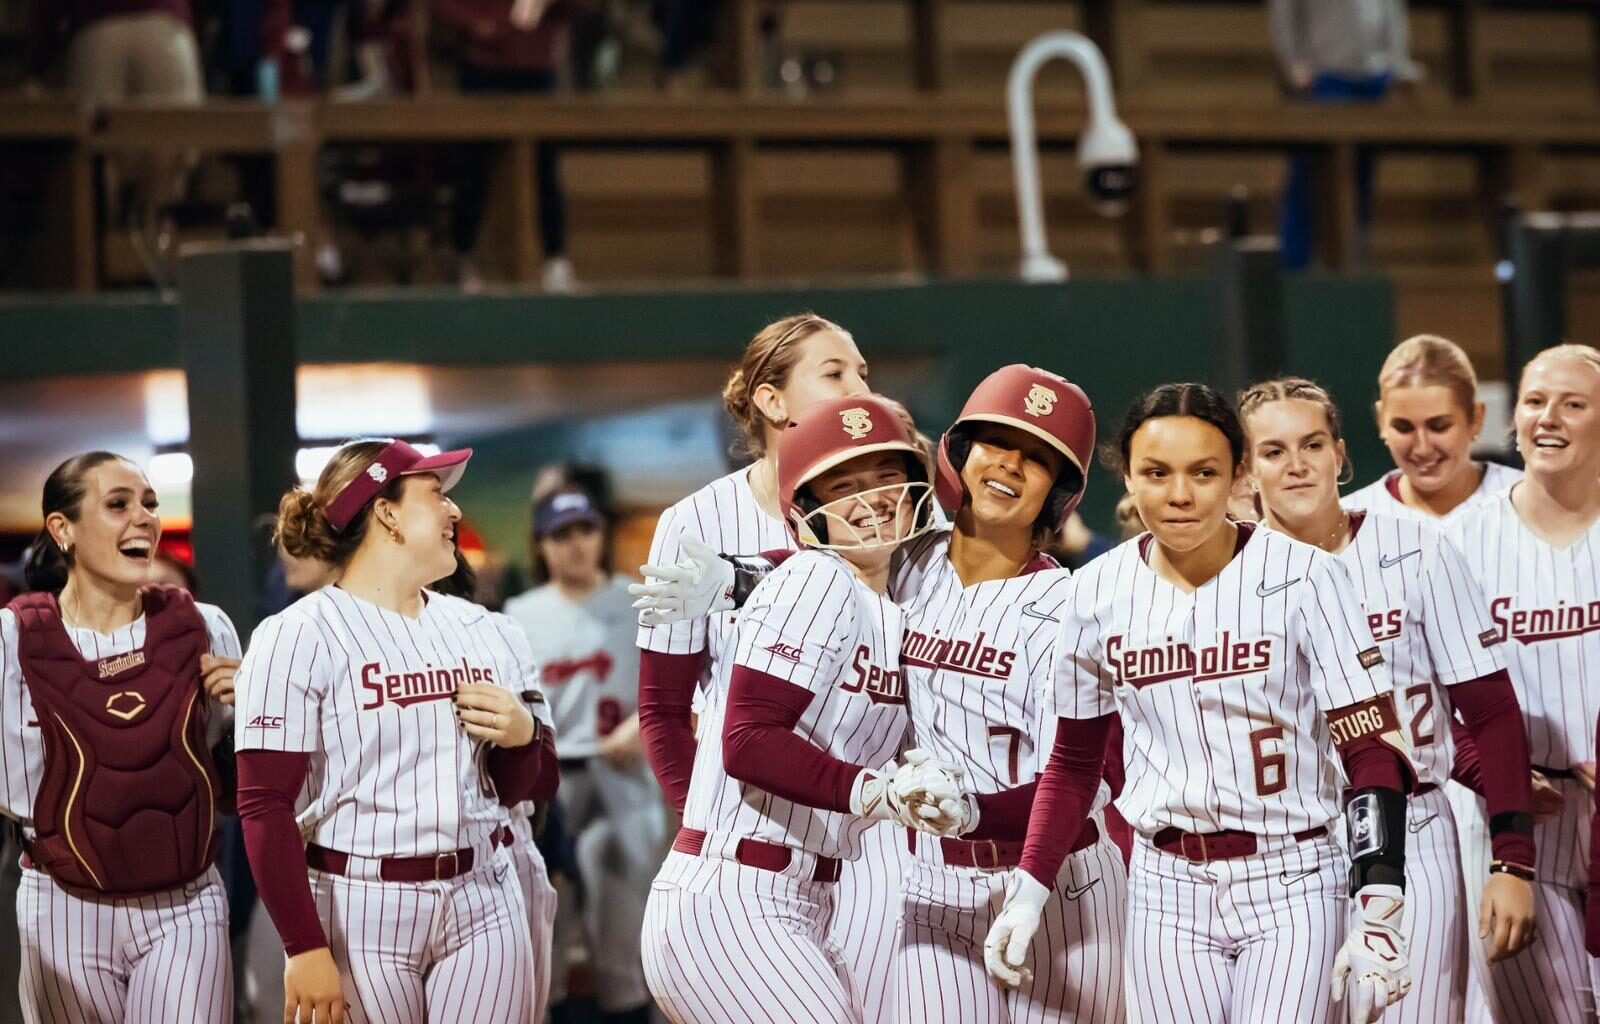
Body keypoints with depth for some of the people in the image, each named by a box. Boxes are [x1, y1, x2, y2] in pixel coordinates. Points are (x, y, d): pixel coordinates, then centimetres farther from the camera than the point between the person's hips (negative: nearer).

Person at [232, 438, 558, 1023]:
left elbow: (518, 789, 18)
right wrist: (305, 948, -17)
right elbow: (265, 807, -11)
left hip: (483, 905, 5)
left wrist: (522, 736, -4)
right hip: (361, 911, -5)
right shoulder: (299, 637, -6)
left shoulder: (474, 627, 12)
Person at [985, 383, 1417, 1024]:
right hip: (1167, 892, 3)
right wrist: (1028, 891, 5)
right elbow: (1073, 763, 14)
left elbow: (1371, 751, -9)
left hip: (1292, 884, -3)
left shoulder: (1303, 577, -8)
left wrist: (1378, 914, -16)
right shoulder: (1100, 593, 3)